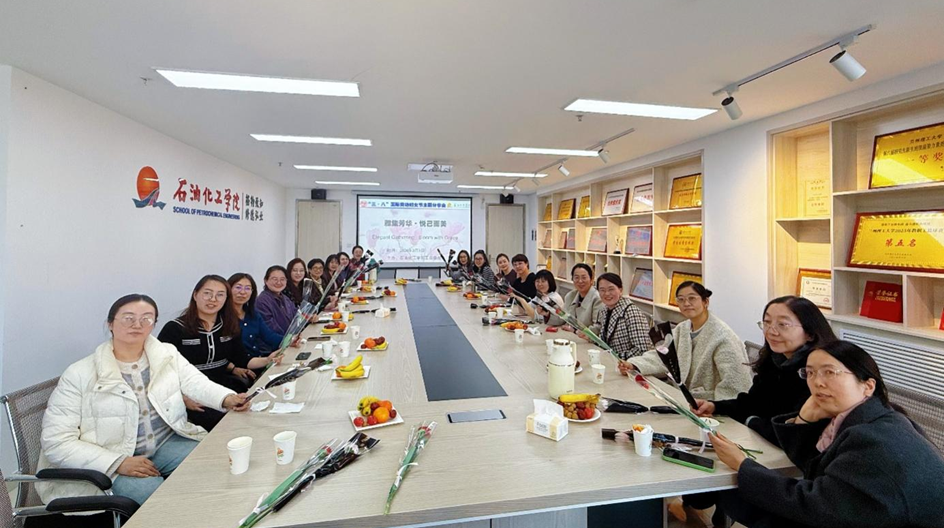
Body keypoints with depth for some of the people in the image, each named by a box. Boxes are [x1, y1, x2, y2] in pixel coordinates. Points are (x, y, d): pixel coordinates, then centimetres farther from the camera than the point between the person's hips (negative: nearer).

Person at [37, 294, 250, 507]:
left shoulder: (167, 354, 3)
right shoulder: (79, 375, -9)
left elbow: (196, 383, -7)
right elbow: (56, 442, -11)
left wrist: (226, 398, -30)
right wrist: (118, 462, -23)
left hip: (168, 442, 4)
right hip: (112, 462, -3)